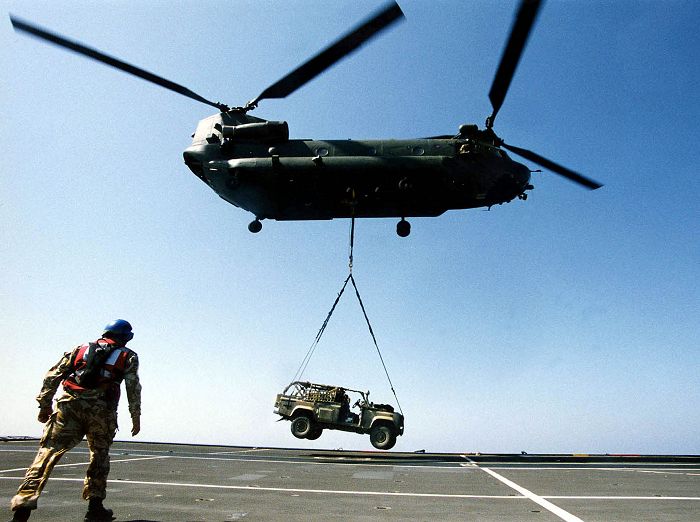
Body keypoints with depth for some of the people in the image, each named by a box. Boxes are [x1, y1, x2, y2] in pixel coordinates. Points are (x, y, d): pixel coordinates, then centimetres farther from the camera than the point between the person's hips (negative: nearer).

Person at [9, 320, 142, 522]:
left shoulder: (81, 348, 23)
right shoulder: (128, 356, 15)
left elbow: (53, 375, 16)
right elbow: (133, 388, 7)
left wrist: (44, 404, 17)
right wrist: (136, 417, 12)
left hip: (69, 404, 1)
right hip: (101, 410, -1)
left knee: (49, 450, 0)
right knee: (99, 455, 15)